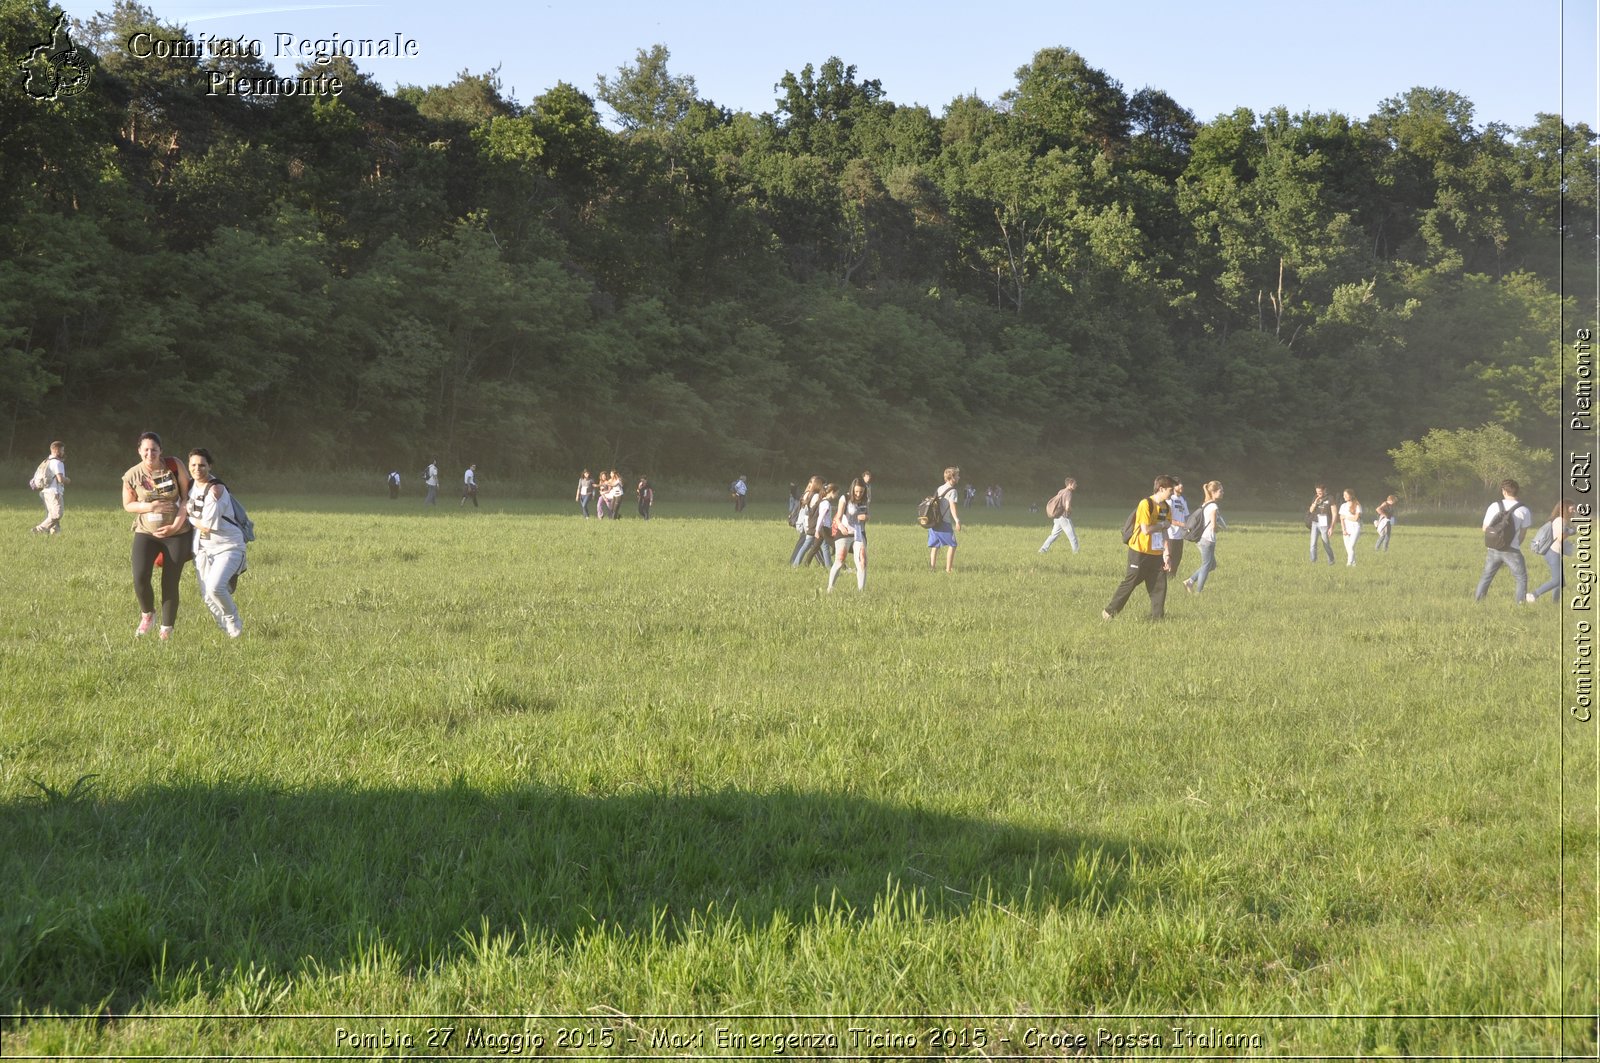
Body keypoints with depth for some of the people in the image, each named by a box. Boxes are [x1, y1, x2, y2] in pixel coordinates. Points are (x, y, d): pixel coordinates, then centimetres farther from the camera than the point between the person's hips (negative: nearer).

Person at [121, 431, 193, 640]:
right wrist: (151, 507, -14)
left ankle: (166, 631, 15)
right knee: (140, 578, -16)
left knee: (170, 584, 1)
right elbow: (127, 505, 5)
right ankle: (147, 615, 13)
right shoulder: (132, 476, -5)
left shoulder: (174, 466, -8)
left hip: (176, 534, -1)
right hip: (146, 533, 1)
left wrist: (176, 524, -11)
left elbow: (187, 494, -3)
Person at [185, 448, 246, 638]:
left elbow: (208, 526, -21)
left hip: (227, 547, -7)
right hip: (203, 548, 8)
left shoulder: (216, 490, -19)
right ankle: (230, 631, 20)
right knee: (207, 596, 1)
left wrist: (189, 519, -6)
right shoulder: (190, 485, 5)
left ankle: (234, 623, 1)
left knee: (215, 587, -25)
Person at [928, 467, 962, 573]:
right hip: (944, 522, -7)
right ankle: (948, 569, -3)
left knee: (934, 546, 9)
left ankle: (932, 567, 4)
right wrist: (957, 520, -31)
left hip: (934, 522, 7)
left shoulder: (939, 489, 17)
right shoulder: (952, 491, -8)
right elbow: (952, 506, -21)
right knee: (952, 545, 1)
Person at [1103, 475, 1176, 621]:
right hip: (1140, 553, -7)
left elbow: (1164, 533, 11)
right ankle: (1109, 612, 12)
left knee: (1159, 586, 2)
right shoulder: (1146, 504, -17)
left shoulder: (1166, 508, 8)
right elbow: (1146, 530, -23)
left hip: (1157, 554, 7)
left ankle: (1157, 618, 7)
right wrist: (1163, 525, -10)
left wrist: (1166, 554, 3)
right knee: (1130, 583, 0)